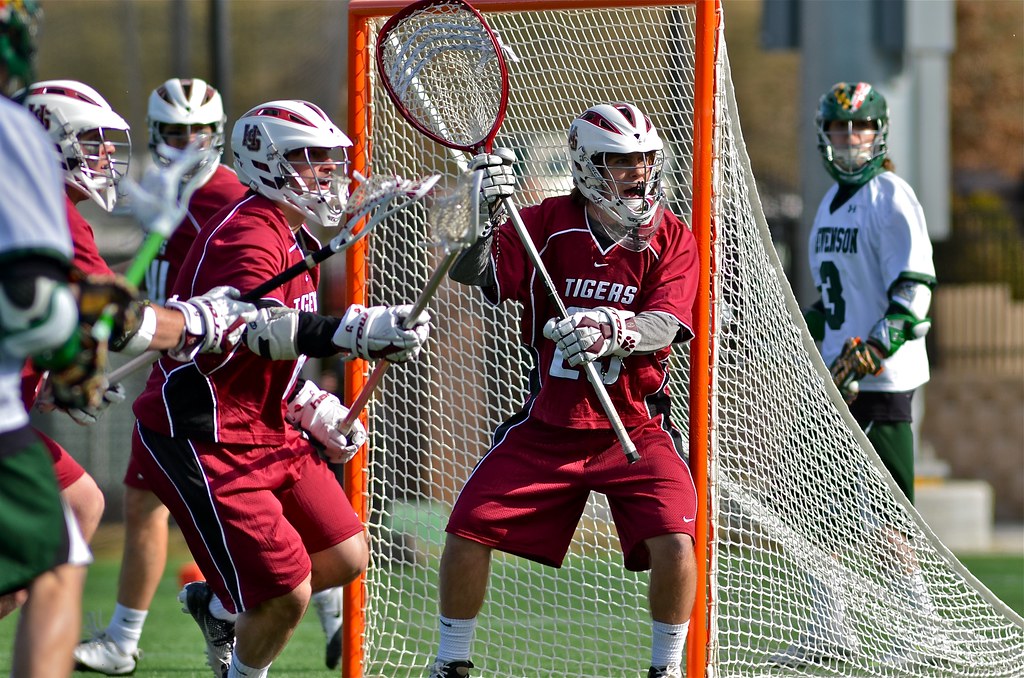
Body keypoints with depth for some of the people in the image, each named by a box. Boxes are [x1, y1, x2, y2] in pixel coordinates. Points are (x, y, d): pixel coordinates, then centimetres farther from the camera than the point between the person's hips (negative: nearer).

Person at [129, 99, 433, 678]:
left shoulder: (295, 236, 14)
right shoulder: (246, 234, -20)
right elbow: (255, 327, -40)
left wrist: (313, 408, 14)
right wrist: (356, 332, -51)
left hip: (268, 431, 10)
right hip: (206, 442, -10)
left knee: (346, 558, 11)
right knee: (286, 595, -13)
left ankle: (219, 606, 32)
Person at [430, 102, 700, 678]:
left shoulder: (673, 238, -5)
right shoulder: (548, 224, -3)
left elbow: (665, 327, -18)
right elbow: (469, 274, -13)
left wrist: (612, 330, -39)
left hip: (634, 428, -1)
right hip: (546, 427, 1)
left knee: (675, 541, -21)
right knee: (469, 532, -7)